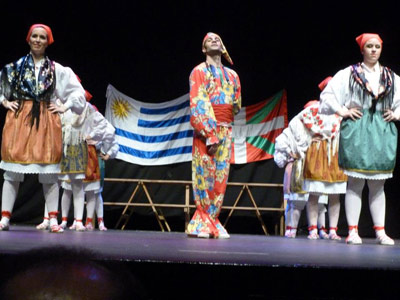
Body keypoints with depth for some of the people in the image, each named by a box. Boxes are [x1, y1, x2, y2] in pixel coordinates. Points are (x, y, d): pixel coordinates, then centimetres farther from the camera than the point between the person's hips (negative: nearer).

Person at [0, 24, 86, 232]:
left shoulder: (58, 70, 7)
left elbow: (78, 91, 14)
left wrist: (65, 107, 3)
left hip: (46, 122, 0)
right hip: (18, 119, 0)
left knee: (49, 172, -2)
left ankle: (53, 219, 0)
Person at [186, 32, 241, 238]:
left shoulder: (232, 75, 20)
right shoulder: (199, 71, 4)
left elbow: (237, 105, 22)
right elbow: (198, 104, -7)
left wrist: (236, 105, -2)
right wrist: (210, 134, -16)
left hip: (226, 130, 5)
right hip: (205, 129, -5)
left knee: (221, 177, 1)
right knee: (204, 175, -8)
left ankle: (210, 221, 5)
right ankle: (202, 224, -4)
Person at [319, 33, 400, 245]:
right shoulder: (349, 74, 3)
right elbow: (327, 95, 2)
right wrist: (343, 111, -6)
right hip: (356, 132, -3)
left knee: (378, 185, 6)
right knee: (355, 183, -3)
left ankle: (380, 231, 8)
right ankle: (352, 231, 0)